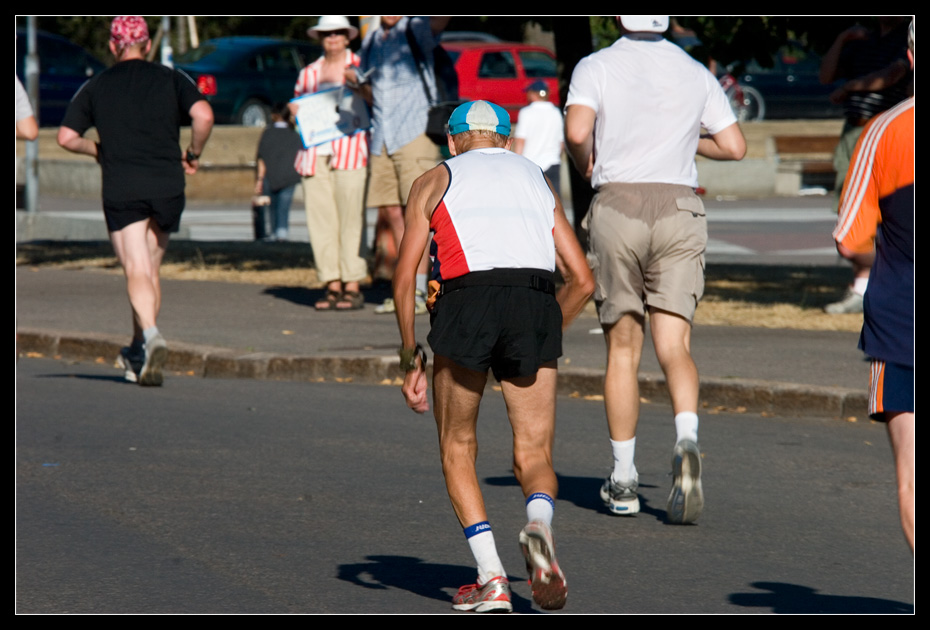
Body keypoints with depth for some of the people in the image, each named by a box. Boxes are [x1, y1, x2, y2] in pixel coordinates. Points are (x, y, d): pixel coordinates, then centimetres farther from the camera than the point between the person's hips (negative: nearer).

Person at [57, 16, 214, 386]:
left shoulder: (95, 87, 9)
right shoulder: (172, 79, 8)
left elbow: (66, 137, 4)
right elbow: (203, 115, -9)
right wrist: (193, 154, 7)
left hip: (121, 189, -1)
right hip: (168, 186, 1)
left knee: (136, 272, -8)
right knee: (150, 269, 16)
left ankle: (151, 335, -33)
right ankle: (138, 354, 20)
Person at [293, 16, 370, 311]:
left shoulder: (360, 67, 10)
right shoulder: (308, 74, 21)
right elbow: (298, 108, 29)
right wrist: (295, 113, 7)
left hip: (350, 151, -4)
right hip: (316, 152, 4)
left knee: (350, 218, -11)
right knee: (320, 220, -2)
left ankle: (353, 286, -9)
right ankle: (332, 285, 3)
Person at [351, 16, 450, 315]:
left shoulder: (416, 30, -3)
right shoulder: (370, 42, 16)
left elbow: (439, 21, -29)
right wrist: (358, 81, 11)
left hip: (415, 132, -7)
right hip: (382, 138, 7)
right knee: (392, 212, 7)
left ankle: (419, 291, -11)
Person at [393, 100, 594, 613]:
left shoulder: (435, 181, 23)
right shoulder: (538, 181, 29)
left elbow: (404, 277, 12)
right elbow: (581, 280, 23)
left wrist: (411, 359, 18)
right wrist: (539, 340, 34)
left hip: (467, 299, -1)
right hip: (536, 303, 1)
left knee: (457, 449, 16)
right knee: (534, 455, 8)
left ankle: (491, 578, 3)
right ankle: (539, 524, -27)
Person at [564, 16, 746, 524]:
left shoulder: (596, 67, 2)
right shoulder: (696, 73, 11)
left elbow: (577, 131, -16)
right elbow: (734, 147, 12)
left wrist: (584, 165, 5)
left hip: (617, 203, -1)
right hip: (678, 208, 1)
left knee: (623, 349, 9)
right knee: (674, 349, -3)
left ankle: (623, 481, 12)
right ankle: (686, 442, -31)